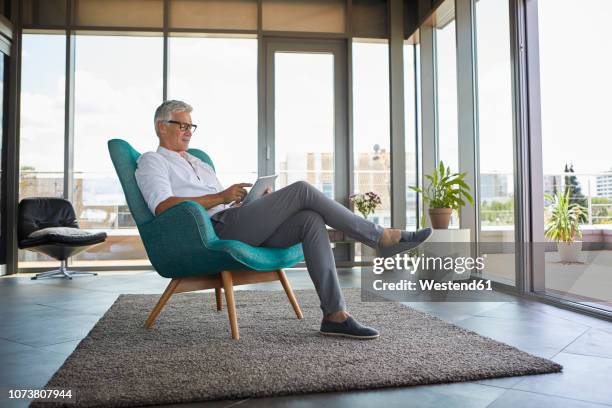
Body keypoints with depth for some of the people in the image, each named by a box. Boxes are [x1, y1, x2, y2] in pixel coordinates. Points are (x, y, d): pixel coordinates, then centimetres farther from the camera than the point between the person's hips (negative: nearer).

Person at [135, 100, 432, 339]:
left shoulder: (198, 163, 34)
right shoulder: (152, 162, 9)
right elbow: (163, 206, -11)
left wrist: (254, 202, 7)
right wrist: (220, 197, -13)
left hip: (239, 226, 8)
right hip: (215, 229, -8)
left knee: (311, 220, -18)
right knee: (301, 190, -18)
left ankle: (335, 315, -23)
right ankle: (380, 237, -11)